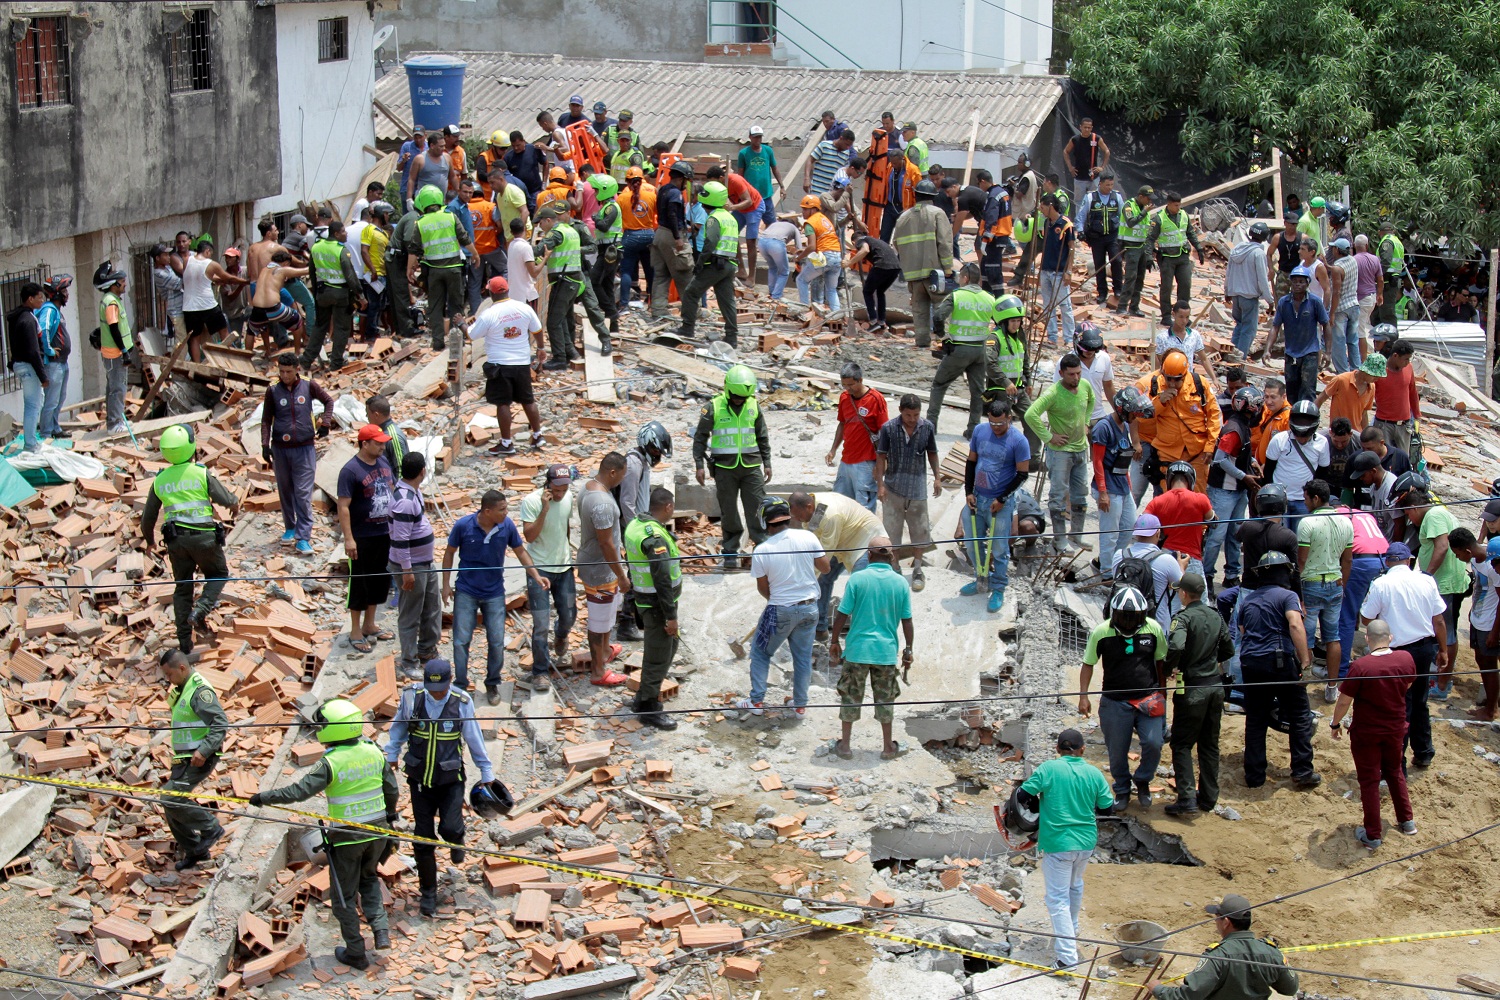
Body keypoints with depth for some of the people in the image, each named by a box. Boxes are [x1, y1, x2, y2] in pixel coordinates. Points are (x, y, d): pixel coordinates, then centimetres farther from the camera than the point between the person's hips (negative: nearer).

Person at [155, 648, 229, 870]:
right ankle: (194, 851, 21)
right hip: (184, 759, 10)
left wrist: (204, 751, -29)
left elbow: (221, 723, -23)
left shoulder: (200, 690, -17)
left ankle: (210, 828, -2)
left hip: (199, 759, -10)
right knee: (171, 806, 9)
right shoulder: (182, 689, 14)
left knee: (170, 797, -18)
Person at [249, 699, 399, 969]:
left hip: (346, 837, -5)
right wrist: (390, 815, 25)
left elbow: (298, 792, -21)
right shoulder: (375, 752, -3)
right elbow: (392, 790, 6)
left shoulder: (331, 763, -19)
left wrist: (264, 797, -8)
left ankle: (356, 953, 20)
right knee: (368, 879, 29)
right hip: (377, 832, 5)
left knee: (344, 895, 12)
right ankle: (381, 930, 14)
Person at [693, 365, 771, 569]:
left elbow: (762, 437, 14)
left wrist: (767, 464, 13)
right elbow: (700, 437, 1)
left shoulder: (753, 406, 5)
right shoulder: (713, 407, -5)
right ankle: (731, 554, 12)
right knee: (728, 512, 3)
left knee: (757, 509, -2)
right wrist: (699, 465, -4)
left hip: (751, 466, 2)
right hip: (724, 467, -2)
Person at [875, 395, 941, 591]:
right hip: (894, 486, -1)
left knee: (919, 529, 7)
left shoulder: (927, 427, -5)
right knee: (892, 529, 8)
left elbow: (932, 453, 7)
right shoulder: (888, 428, -11)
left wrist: (937, 478, 4)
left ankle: (917, 570, 19)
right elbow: (881, 457, -6)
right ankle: (895, 567, 23)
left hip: (917, 487, 1)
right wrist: (880, 484, -8)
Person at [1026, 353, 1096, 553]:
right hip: (1060, 451, -7)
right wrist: (1048, 437, -23)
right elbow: (1030, 415, -30)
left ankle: (1076, 536, 27)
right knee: (1059, 496, 0)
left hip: (1081, 448, 7)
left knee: (1080, 495, 14)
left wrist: (1085, 423, 11)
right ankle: (1059, 539, 10)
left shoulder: (1085, 386, -2)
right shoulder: (1053, 393, -23)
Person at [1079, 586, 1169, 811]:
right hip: (1115, 702, 0)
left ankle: (1142, 781, 14)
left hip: (1149, 699, 0)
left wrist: (1162, 694, 12)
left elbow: (1161, 661, 9)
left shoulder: (1153, 628, -4)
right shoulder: (1102, 632, -9)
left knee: (1153, 744, -14)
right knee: (1117, 752, 5)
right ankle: (1122, 790, 30)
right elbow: (1088, 664, 1)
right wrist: (1083, 695, -6)